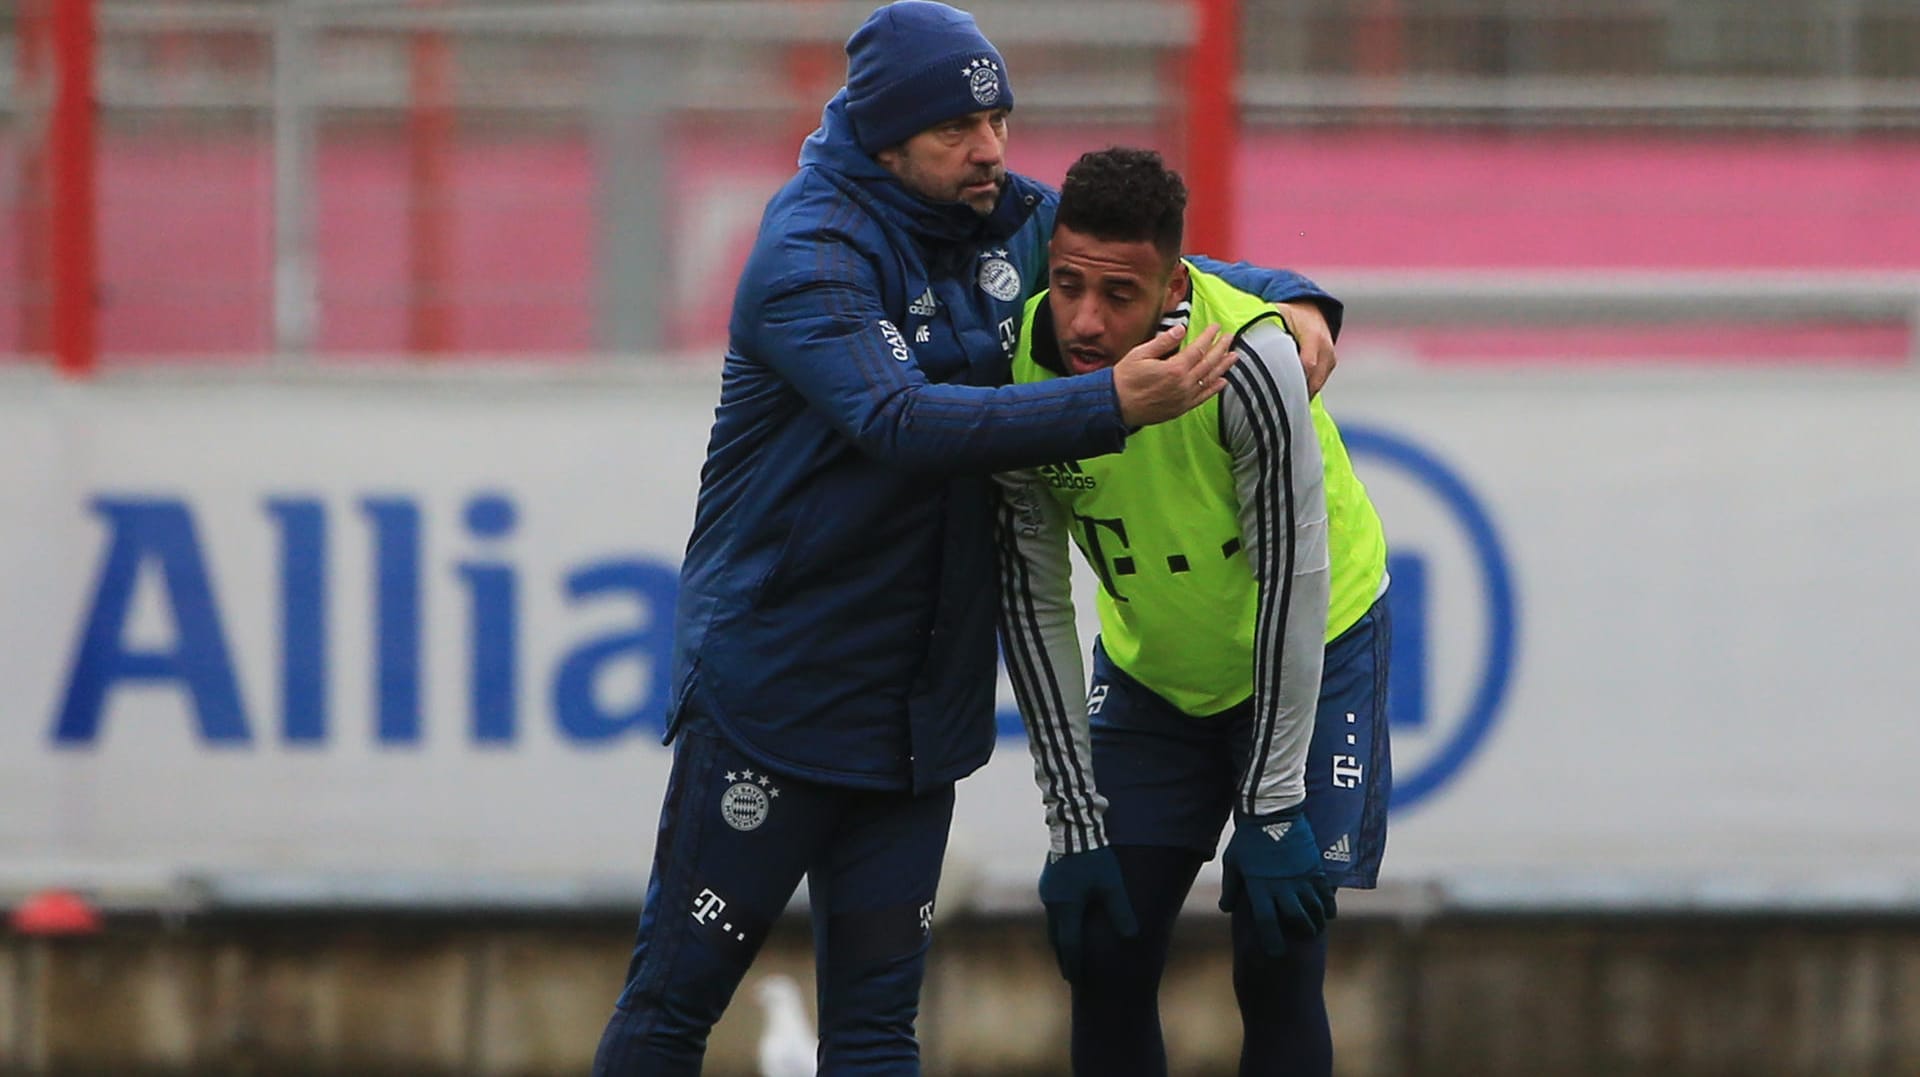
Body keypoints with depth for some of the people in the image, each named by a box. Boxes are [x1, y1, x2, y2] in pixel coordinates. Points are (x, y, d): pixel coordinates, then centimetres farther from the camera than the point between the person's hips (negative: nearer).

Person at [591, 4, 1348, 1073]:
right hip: (772, 692, -6)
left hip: (920, 702, 6)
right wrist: (1111, 406, -38)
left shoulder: (1014, 223, 4)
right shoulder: (811, 255, -16)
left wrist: (1293, 302, -4)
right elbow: (903, 423, -31)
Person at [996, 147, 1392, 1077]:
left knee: (1276, 966, -12)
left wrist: (1271, 813, -21)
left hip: (1310, 651, -4)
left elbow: (1293, 580, -24)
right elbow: (1032, 604, -11)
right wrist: (1076, 828, -11)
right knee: (1106, 963, -2)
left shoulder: (1249, 361, -33)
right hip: (1149, 667, 4)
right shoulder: (1021, 370, -22)